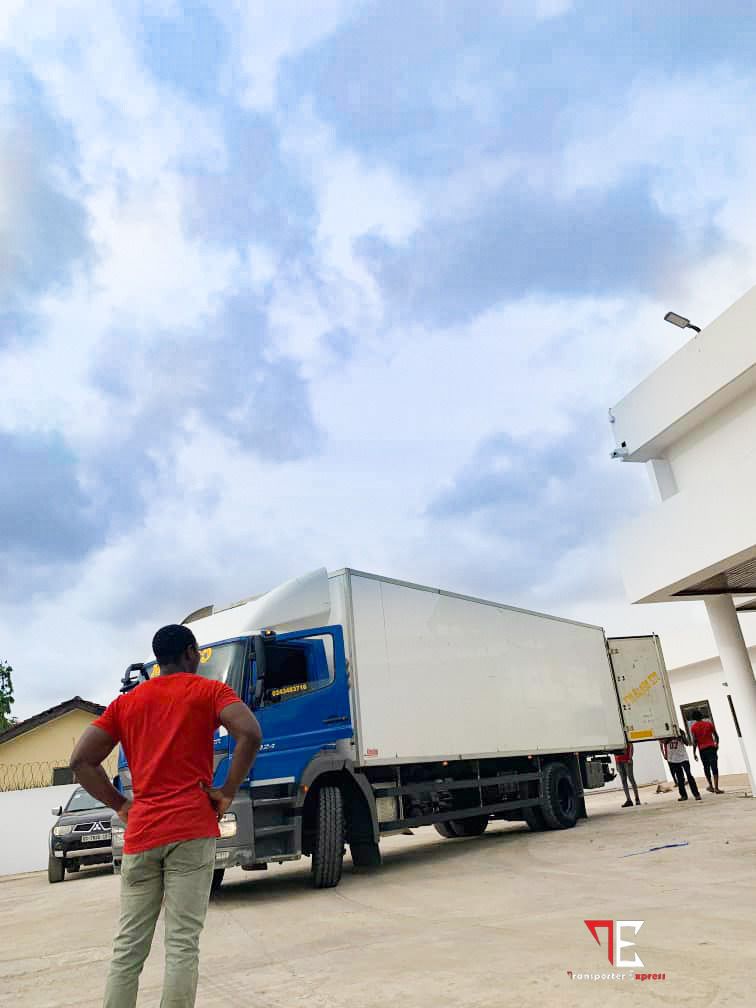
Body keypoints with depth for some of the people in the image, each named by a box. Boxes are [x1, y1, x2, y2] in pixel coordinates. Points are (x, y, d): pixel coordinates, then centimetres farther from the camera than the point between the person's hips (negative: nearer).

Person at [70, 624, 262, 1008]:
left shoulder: (126, 702, 15)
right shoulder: (208, 690, 2)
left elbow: (81, 761, 8)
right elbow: (250, 734, -15)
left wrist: (120, 805, 13)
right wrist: (227, 792, -5)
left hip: (140, 834, 4)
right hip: (191, 828, -4)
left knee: (128, 947, 10)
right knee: (182, 944, -2)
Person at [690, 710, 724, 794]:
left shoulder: (693, 727, -3)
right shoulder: (709, 723, 1)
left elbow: (695, 741, -6)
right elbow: (716, 735, 4)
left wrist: (694, 753, -1)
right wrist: (717, 744, 22)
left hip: (702, 749, 0)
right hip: (711, 747, 0)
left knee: (706, 768, 17)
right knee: (714, 767, -2)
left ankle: (711, 786, 25)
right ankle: (716, 788, -8)